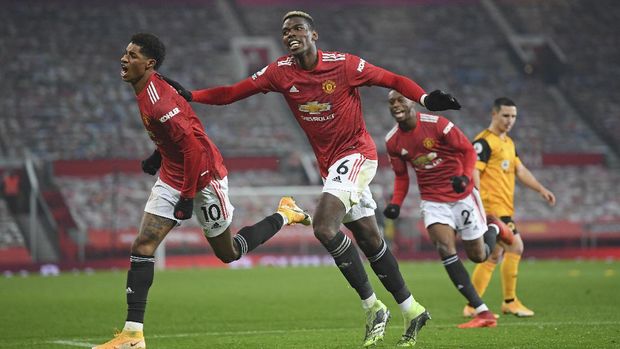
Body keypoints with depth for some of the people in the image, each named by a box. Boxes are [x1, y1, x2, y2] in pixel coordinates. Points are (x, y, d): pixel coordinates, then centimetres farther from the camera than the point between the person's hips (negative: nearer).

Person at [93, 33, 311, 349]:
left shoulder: (157, 100, -28)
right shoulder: (149, 91, 2)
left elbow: (194, 147, -29)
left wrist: (188, 196, -25)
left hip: (203, 177, -9)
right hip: (172, 177, 9)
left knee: (228, 253, 10)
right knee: (142, 248, -5)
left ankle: (284, 216, 33)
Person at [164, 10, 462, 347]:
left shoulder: (343, 64, -12)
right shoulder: (280, 72, -1)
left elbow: (392, 80, -5)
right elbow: (233, 92, -2)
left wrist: (426, 98, -20)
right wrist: (189, 95, -13)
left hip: (356, 152, -6)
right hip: (329, 164, 6)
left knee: (324, 225, -23)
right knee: (370, 240, 10)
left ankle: (372, 307, -14)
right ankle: (411, 310, 23)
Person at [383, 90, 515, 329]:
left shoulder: (436, 124, -17)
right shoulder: (392, 141, -3)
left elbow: (468, 150, -9)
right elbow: (401, 177, 10)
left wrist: (465, 177, -26)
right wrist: (395, 204, -6)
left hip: (462, 195, -3)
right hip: (432, 200, 3)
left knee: (478, 256, 5)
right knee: (445, 249, -19)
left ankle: (494, 228, 43)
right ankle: (483, 313, -16)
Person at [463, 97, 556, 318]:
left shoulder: (508, 143, 20)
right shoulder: (484, 142, -9)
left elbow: (520, 170, 25)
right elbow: (473, 172, -16)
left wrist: (541, 189, 15)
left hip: (505, 208, 10)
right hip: (492, 206, -10)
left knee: (494, 255, 9)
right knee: (515, 247, -14)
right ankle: (510, 302, -7)